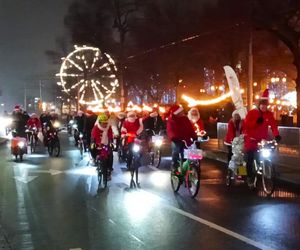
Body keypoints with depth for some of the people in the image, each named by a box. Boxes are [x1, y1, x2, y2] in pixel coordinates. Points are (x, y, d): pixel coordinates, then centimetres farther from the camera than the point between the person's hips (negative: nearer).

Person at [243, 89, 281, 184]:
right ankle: (250, 176, 5)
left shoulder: (269, 114, 1)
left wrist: (276, 135, -25)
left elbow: (273, 125, -8)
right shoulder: (251, 113, -8)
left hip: (263, 140, 3)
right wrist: (256, 122, -30)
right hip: (251, 140, -3)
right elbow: (246, 124, -16)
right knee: (250, 158, -5)